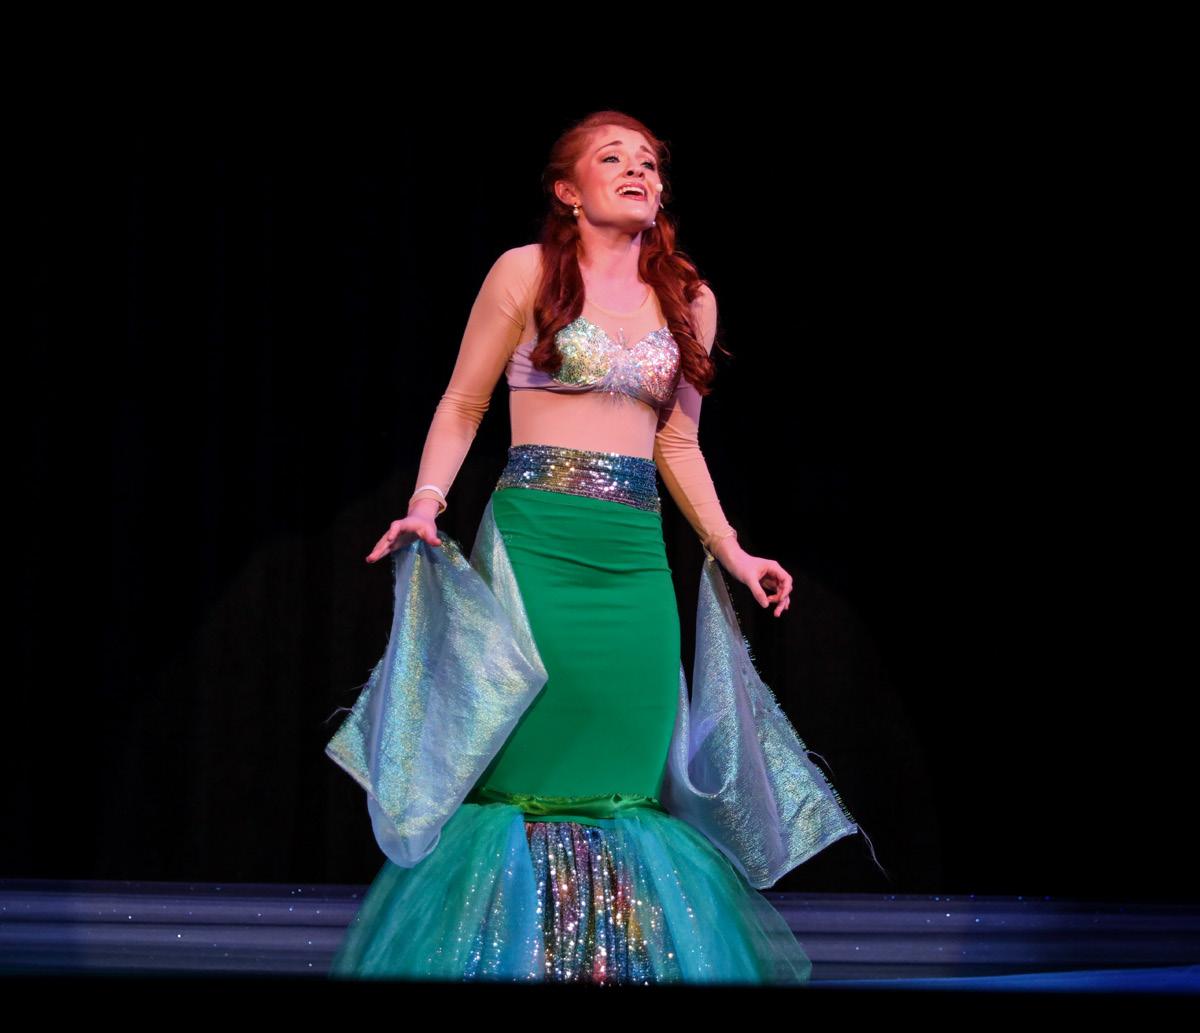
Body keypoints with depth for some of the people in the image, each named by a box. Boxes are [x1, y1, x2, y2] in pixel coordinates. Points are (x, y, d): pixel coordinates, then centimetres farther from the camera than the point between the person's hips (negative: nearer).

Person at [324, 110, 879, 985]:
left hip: (636, 552, 4)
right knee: (524, 770, -6)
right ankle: (511, 956, 3)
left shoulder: (689, 300, 13)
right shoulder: (528, 272, 1)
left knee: (624, 777, 2)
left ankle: (619, 964, 10)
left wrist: (730, 552, 13)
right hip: (534, 542, -4)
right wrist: (426, 503, -9)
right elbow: (462, 408, 4)